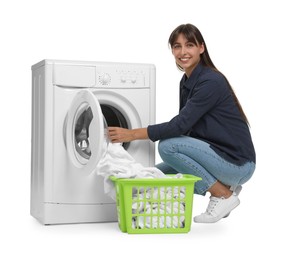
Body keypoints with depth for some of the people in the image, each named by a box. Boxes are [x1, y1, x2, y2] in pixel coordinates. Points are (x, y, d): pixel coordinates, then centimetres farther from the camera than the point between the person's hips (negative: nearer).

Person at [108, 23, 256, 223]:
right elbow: (185, 127, 12)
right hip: (216, 157, 9)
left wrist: (133, 134, -21)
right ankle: (223, 186, 9)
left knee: (168, 146, -22)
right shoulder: (186, 82, 8)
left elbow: (180, 125, -24)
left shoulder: (211, 81, -19)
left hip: (237, 163, -9)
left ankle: (224, 195, -9)